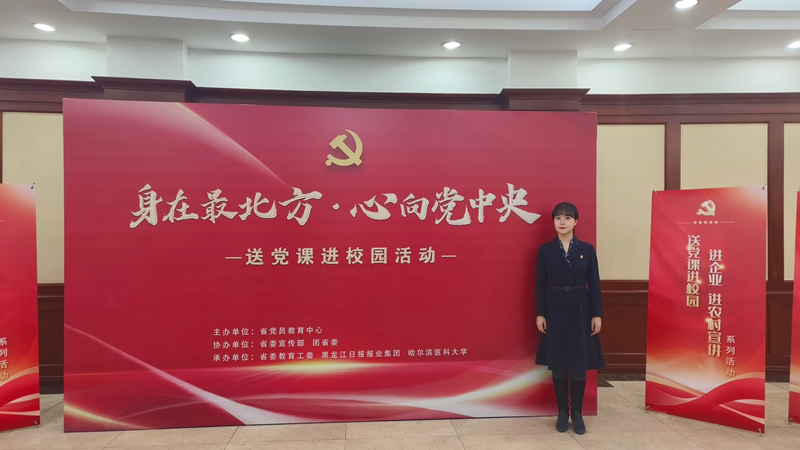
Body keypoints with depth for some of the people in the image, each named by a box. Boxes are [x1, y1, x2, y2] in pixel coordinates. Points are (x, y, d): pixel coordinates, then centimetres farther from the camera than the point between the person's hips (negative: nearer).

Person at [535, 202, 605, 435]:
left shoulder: (587, 249, 1)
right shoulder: (545, 250, 0)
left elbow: (594, 284, 1)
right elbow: (540, 284, 1)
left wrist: (597, 314, -3)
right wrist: (539, 314, -4)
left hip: (580, 310, 0)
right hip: (555, 309, 0)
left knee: (579, 363, 6)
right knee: (558, 363, 7)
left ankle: (577, 413, 21)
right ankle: (562, 412, 21)